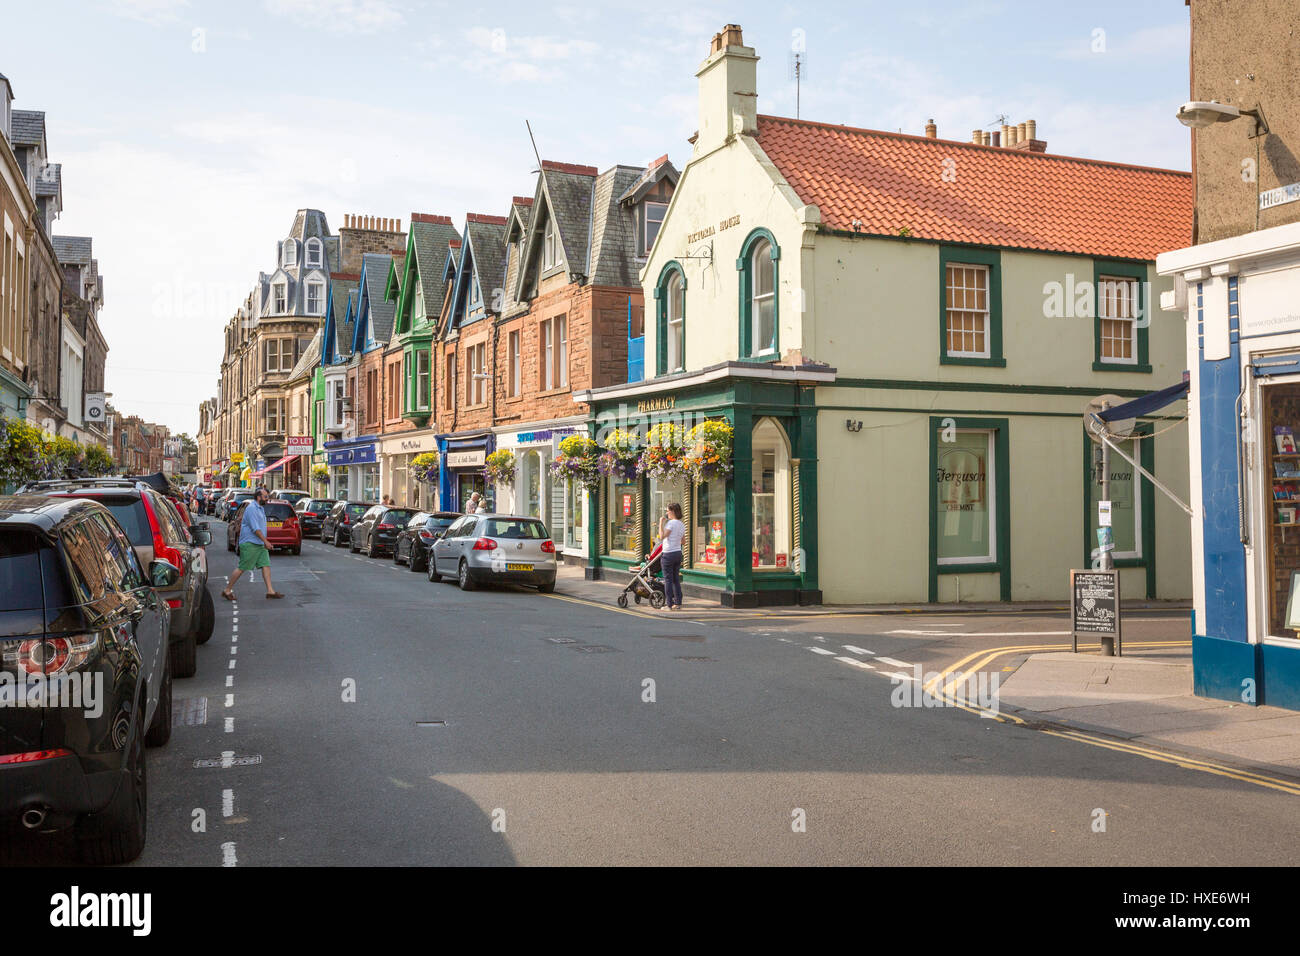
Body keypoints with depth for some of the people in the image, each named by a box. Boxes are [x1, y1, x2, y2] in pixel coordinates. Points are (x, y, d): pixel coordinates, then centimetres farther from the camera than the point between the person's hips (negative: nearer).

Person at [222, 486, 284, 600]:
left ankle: (270, 591, 0)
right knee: (242, 568, -4)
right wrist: (265, 541, -21)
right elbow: (255, 528, -21)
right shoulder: (252, 508, -16)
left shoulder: (260, 508, 16)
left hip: (259, 544, 9)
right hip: (249, 544, -9)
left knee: (266, 565, 1)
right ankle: (227, 590, 6)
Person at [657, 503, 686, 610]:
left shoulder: (671, 523, -15)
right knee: (676, 579, 13)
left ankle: (670, 605, 0)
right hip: (678, 553, 8)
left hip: (668, 554, -8)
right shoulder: (682, 525, 10)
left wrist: (661, 523, -14)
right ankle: (678, 602, 15)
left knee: (668, 580, -2)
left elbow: (662, 536, -20)